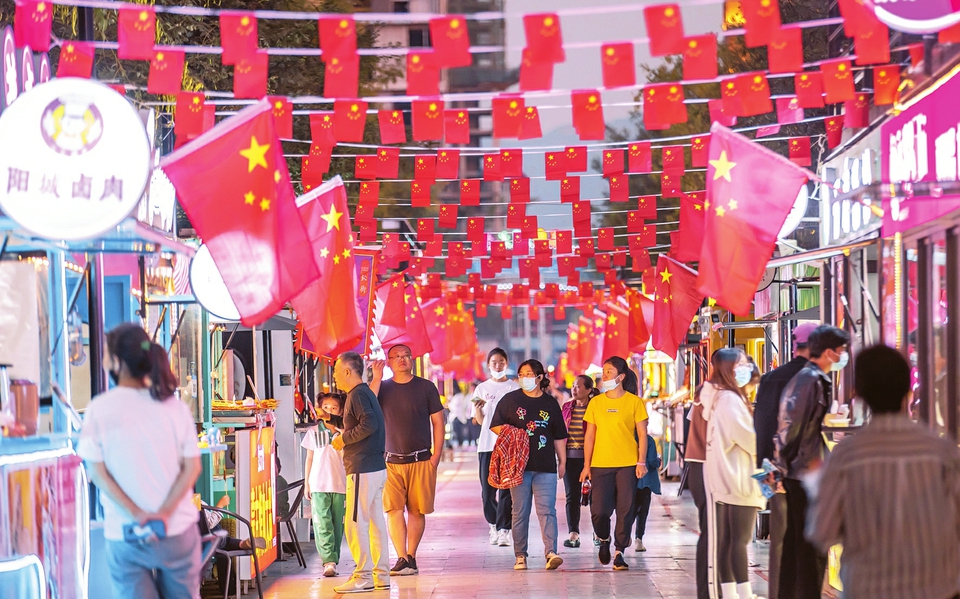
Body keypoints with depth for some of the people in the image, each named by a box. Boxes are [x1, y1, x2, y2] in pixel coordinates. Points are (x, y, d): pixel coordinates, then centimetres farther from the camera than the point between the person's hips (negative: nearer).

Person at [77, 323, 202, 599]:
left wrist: (136, 514, -13)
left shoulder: (99, 409, -8)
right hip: (178, 530, 2)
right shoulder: (174, 406, -3)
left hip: (124, 535, -1)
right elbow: (192, 466, -6)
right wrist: (164, 513, -12)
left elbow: (97, 471, -10)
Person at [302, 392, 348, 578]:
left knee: (337, 524, 3)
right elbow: (309, 459, 13)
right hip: (318, 485, 0)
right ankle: (329, 561, -15)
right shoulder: (313, 432, 10)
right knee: (322, 524, -11)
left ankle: (333, 560, 13)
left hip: (340, 485, 0)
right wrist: (306, 484, 11)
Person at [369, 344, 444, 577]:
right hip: (392, 461, 1)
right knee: (394, 510, -8)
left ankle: (411, 557, 12)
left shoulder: (426, 387, 5)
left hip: (421, 461, 0)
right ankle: (402, 559, -8)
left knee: (417, 511, 3)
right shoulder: (383, 388, 7)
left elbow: (437, 422, 6)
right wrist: (376, 378, -12)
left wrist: (437, 454, -2)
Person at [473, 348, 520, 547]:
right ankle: (493, 526, 18)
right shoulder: (482, 388, 11)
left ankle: (504, 530, -9)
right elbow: (480, 421, 7)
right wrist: (478, 409, -13)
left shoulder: (515, 388, 7)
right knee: (487, 489, 2)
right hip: (487, 444, 2)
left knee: (506, 488, -8)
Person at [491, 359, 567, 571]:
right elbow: (495, 426, 9)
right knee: (520, 512, 2)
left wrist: (562, 461, 13)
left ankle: (551, 553, -17)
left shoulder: (550, 404, 12)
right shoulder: (510, 400, 8)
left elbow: (559, 436, 17)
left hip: (546, 467, 0)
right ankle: (520, 556, 7)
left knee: (547, 510, -9)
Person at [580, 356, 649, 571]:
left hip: (627, 464, -1)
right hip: (600, 464, 2)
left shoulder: (634, 402, 1)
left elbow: (642, 434, 3)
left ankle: (619, 552, 10)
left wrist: (641, 462, -6)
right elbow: (589, 436, 10)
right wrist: (586, 465, 5)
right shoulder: (596, 402, 8)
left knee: (625, 510, -3)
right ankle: (604, 540, 24)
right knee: (599, 511, -6)